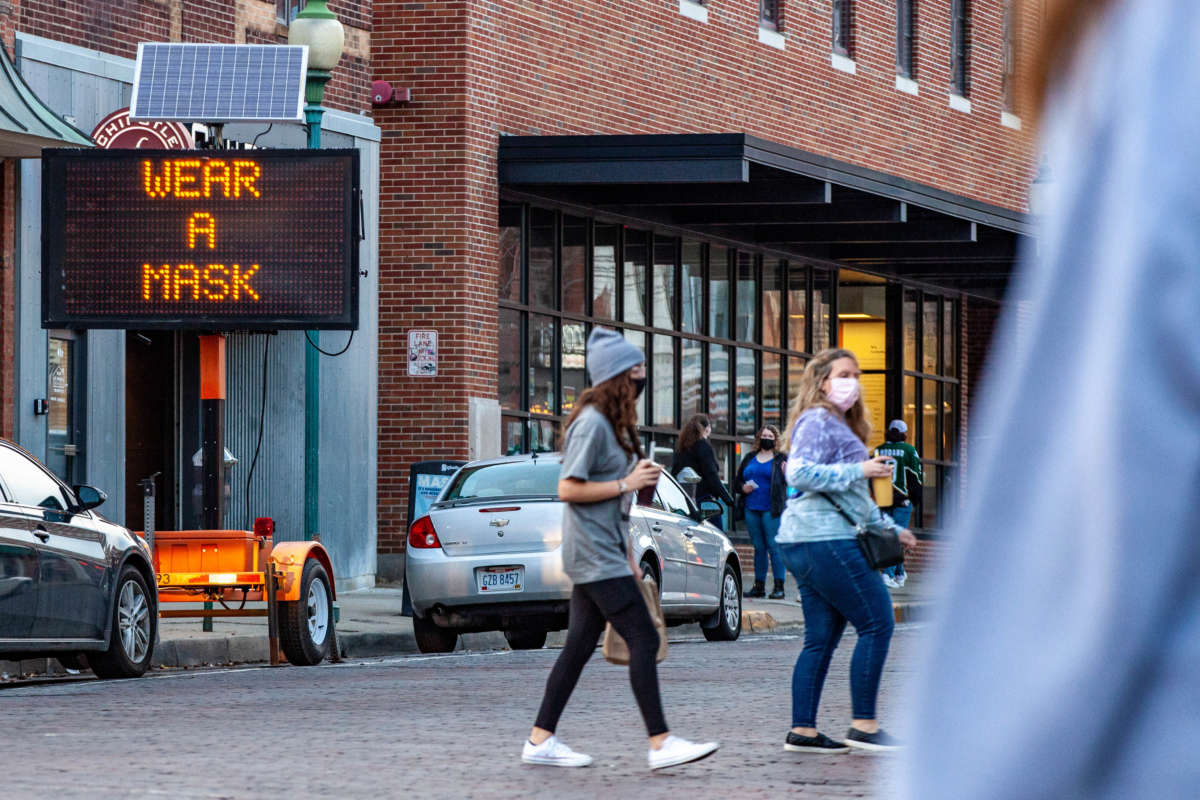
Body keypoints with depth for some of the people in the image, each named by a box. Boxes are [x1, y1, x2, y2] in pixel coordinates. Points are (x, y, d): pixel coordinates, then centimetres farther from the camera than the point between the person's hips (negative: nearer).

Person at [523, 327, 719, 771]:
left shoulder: (615, 424, 17)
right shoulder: (591, 423, -14)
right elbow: (568, 489, -18)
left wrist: (629, 558, 20)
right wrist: (628, 483, -16)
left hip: (605, 554, 10)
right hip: (594, 555, -10)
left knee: (580, 646, 8)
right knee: (643, 640, -12)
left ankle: (540, 741, 10)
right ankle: (660, 743, -13)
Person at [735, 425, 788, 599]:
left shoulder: (781, 459, 3)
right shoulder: (750, 458, 16)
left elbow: (789, 483, -3)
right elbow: (737, 480, 22)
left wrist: (786, 475, -23)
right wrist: (743, 487, 1)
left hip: (771, 510, -5)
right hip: (751, 509, 5)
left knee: (774, 547, -9)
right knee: (758, 548, 10)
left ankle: (779, 586, -8)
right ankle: (759, 586, 15)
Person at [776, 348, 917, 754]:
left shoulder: (840, 427, 26)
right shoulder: (817, 421, -6)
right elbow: (799, 473, -21)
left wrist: (889, 528, 31)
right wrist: (859, 471, -18)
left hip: (809, 543, 11)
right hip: (825, 539, -11)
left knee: (822, 639, 8)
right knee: (877, 624, -9)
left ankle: (802, 731, 7)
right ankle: (863, 725, -8)